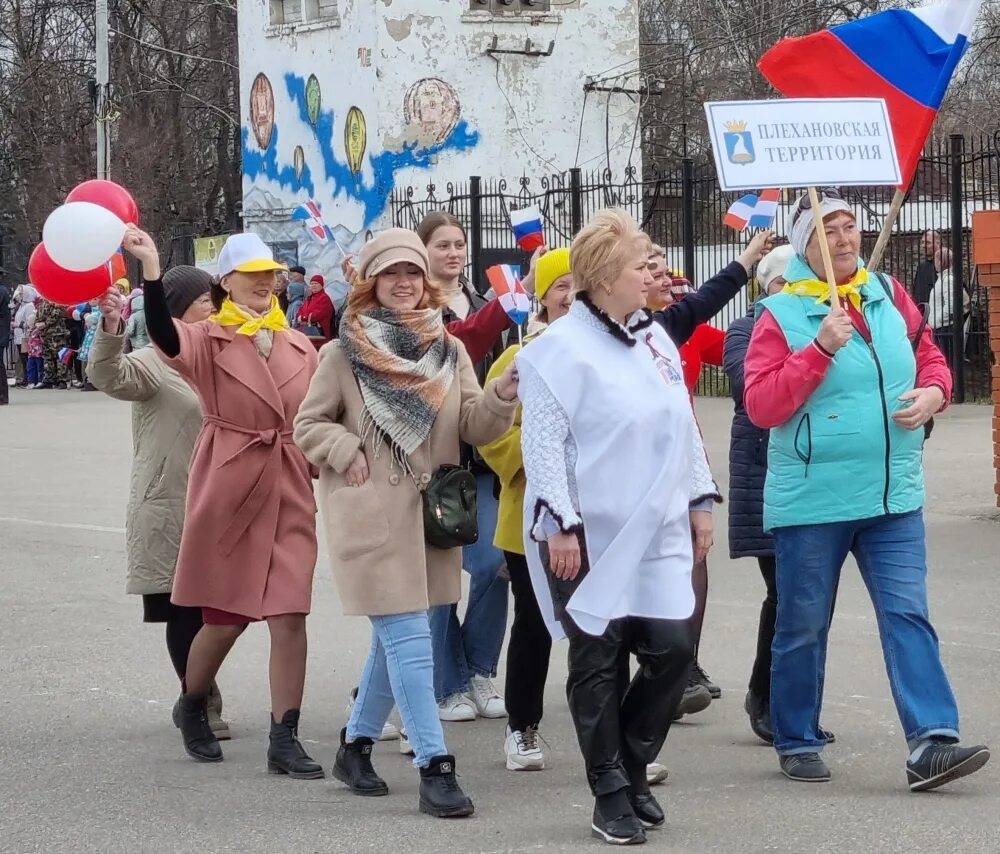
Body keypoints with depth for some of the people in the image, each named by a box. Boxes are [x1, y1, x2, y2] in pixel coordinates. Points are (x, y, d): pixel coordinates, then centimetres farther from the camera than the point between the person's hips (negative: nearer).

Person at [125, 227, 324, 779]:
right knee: (225, 619, 7)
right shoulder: (207, 340, -5)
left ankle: (284, 741, 0)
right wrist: (150, 268, -38)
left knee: (290, 616, -5)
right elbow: (164, 337, -27)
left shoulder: (299, 347, 9)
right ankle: (191, 707, 35)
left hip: (290, 495, 3)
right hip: (227, 492, -3)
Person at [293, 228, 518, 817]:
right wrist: (345, 452, -13)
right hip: (371, 515, -5)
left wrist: (504, 394, -17)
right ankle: (435, 768, -11)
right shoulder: (343, 354, -2)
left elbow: (475, 427, 2)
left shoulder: (449, 351, 7)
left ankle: (357, 744, 31)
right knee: (409, 639, -11)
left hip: (430, 512, 5)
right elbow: (308, 424, 4)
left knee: (396, 637, 15)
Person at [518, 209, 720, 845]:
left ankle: (633, 769, 19)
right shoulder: (560, 349, -10)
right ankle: (610, 794, 11)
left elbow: (684, 426, 18)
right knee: (598, 662, 2)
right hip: (590, 537, -6)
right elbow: (544, 443, -14)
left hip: (657, 534, 6)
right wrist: (560, 526, -18)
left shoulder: (656, 339, 12)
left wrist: (699, 502, 15)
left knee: (673, 650, -1)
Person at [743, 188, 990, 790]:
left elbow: (930, 357, 19)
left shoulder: (889, 296, 7)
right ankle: (797, 743, 22)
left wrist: (934, 391, -3)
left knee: (908, 616, -4)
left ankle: (931, 743, -9)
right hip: (811, 501, -3)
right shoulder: (781, 314, -6)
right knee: (803, 625, 8)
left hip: (893, 496, 3)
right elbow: (761, 406, -14)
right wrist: (819, 349, -21)